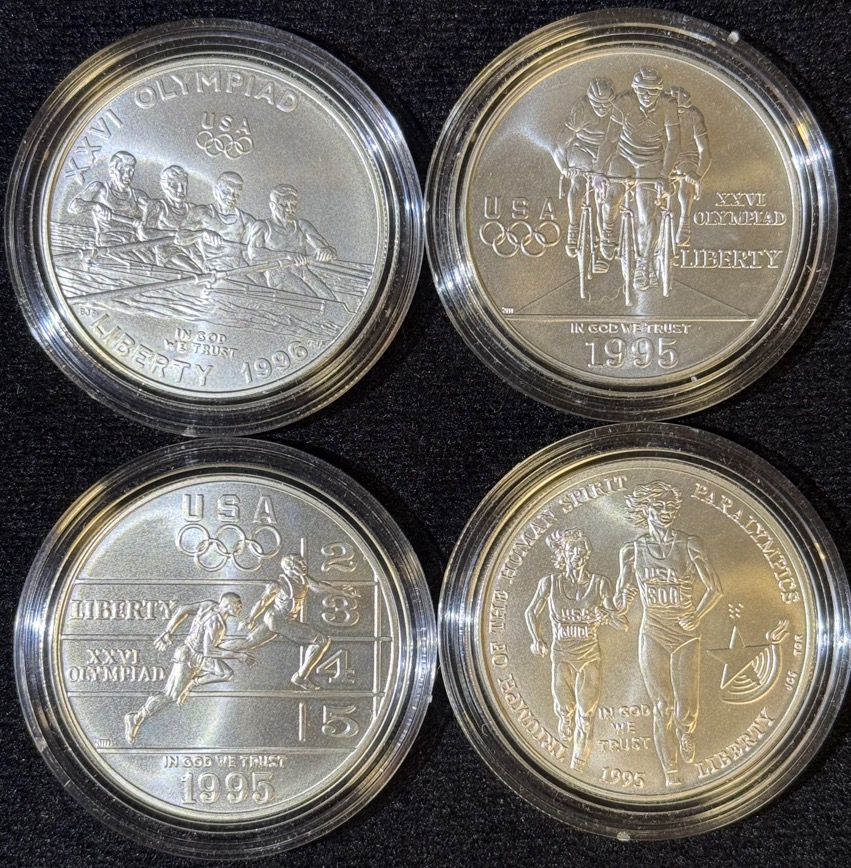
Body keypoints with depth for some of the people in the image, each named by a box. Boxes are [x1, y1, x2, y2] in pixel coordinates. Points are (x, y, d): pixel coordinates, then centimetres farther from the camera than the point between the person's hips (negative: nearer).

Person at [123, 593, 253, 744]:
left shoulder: (210, 605, -5)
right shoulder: (215, 621, -29)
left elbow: (183, 610, -2)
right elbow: (207, 651, -32)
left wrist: (167, 632, 2)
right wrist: (236, 655, -29)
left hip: (199, 657, 9)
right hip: (187, 657, -9)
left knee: (227, 674, -6)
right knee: (169, 696, -7)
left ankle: (188, 684, 6)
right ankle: (135, 719, 7)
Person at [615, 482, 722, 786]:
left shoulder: (690, 545, -4)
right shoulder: (633, 550, 1)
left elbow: (715, 588, -3)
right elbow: (622, 595, 5)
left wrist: (697, 617, -15)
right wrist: (624, 600, -17)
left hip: (686, 636, -1)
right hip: (652, 636, 1)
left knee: (686, 710, -5)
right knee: (662, 708, 1)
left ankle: (686, 731, 32)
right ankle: (671, 777, 12)